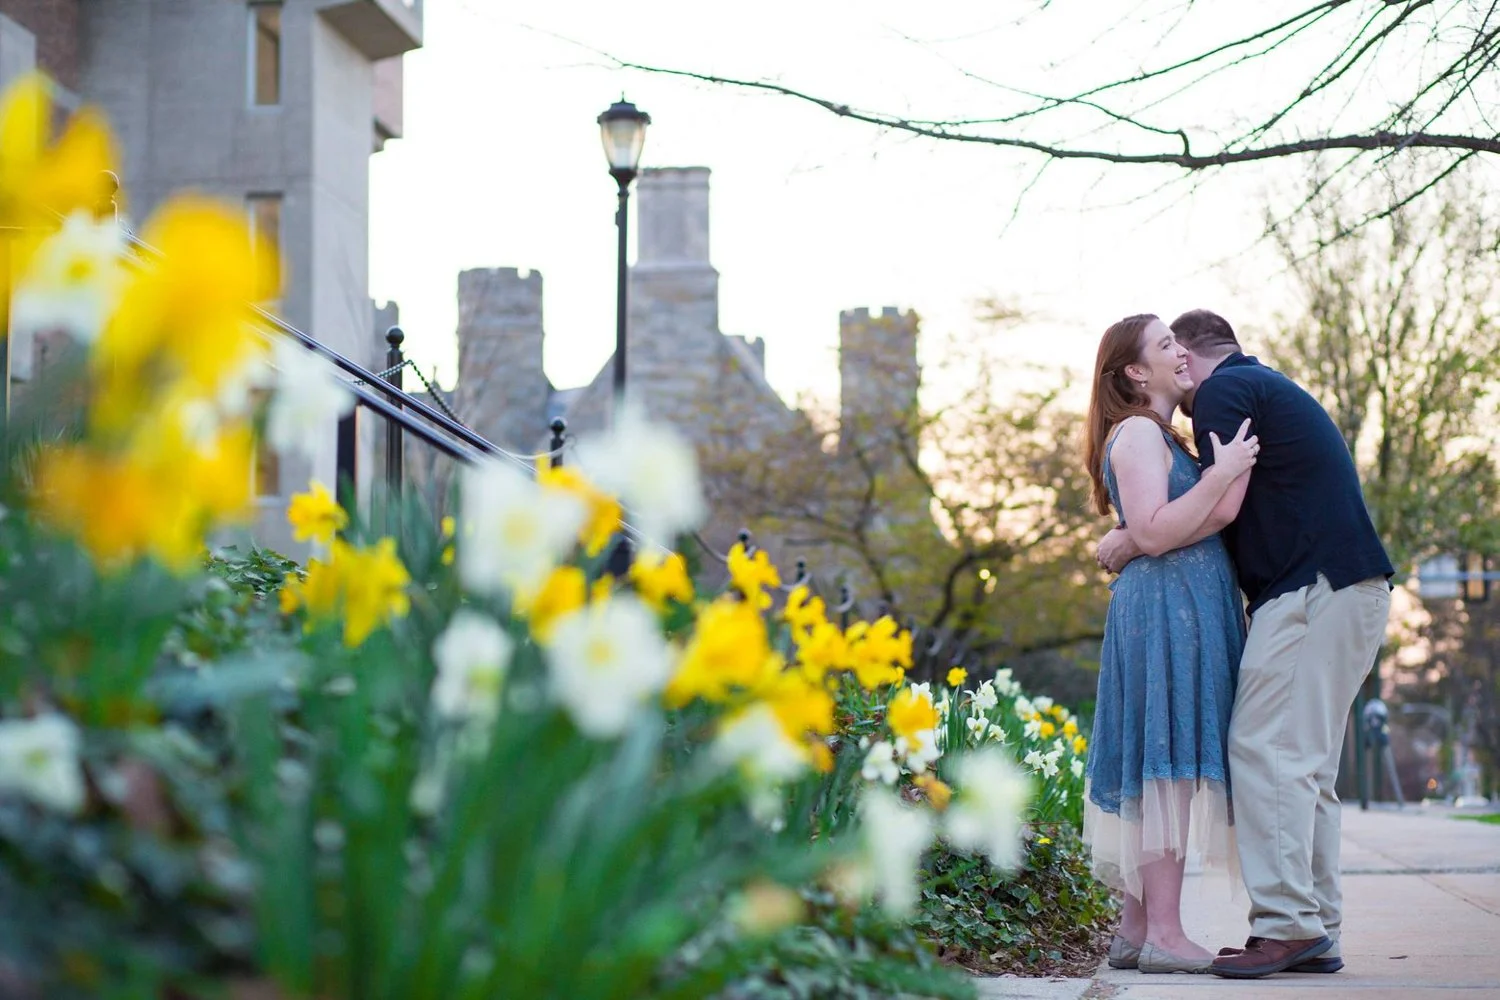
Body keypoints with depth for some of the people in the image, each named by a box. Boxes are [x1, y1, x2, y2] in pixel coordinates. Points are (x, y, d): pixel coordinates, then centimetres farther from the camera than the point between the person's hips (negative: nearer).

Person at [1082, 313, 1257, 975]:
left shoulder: (1161, 437, 24)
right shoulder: (1136, 434, -8)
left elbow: (1210, 521, 16)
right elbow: (1154, 534, -19)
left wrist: (1238, 469, 1)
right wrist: (1223, 472, -18)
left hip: (1185, 615, 10)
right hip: (1165, 607, -10)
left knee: (1156, 774, 8)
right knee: (1169, 769, -13)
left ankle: (1136, 932, 10)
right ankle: (1163, 935, -14)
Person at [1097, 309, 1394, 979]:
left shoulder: (1225, 390, -4)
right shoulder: (1271, 388, 27)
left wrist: (1131, 540, -2)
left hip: (1313, 590, -10)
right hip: (1348, 590, 10)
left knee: (1268, 750, -12)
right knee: (1306, 766, 9)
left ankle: (1286, 924, -15)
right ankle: (1317, 934, 8)